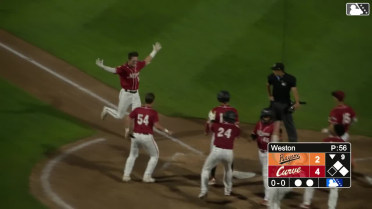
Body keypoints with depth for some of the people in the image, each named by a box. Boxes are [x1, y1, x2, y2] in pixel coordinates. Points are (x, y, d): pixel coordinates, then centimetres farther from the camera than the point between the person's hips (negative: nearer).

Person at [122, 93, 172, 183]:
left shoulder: (137, 110, 3)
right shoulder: (153, 112, -7)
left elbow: (129, 118, -6)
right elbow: (156, 125, -16)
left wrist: (129, 131, 3)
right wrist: (166, 130, -3)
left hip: (135, 135, 4)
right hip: (147, 137, -4)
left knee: (133, 155, 25)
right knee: (154, 156, 17)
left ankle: (126, 175, 17)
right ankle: (147, 176, 9)